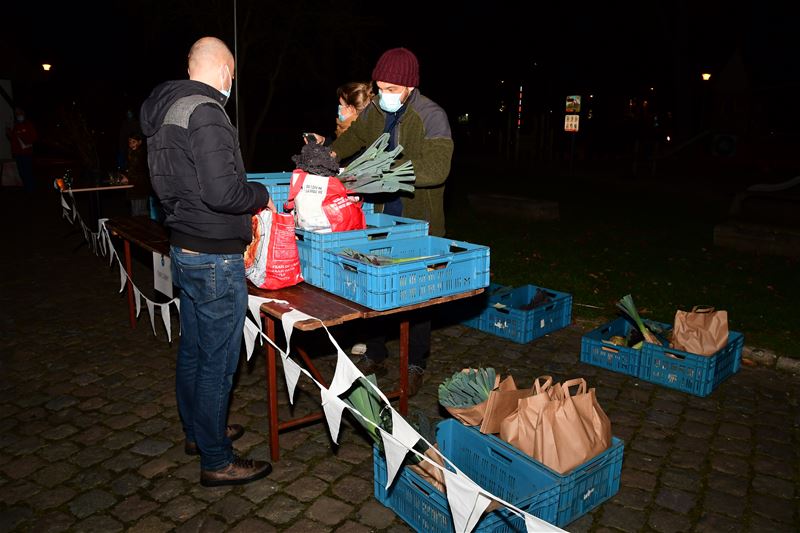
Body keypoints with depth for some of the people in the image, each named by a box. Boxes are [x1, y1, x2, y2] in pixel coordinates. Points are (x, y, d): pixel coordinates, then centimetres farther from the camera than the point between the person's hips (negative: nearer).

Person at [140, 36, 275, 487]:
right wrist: (262, 195, -8)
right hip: (216, 260, -10)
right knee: (218, 361, 2)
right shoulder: (206, 112, -19)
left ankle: (198, 432, 39)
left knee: (193, 350, 21)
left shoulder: (163, 112, 13)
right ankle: (217, 462, 17)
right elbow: (222, 191, -27)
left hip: (184, 250, 10)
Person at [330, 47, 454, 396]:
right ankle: (374, 357, 31)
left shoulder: (431, 116, -17)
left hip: (418, 222, -6)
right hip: (380, 214, 6)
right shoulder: (375, 110, 3)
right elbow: (354, 135, 24)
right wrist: (332, 153, 5)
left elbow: (436, 168, -32)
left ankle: (416, 365, 25)